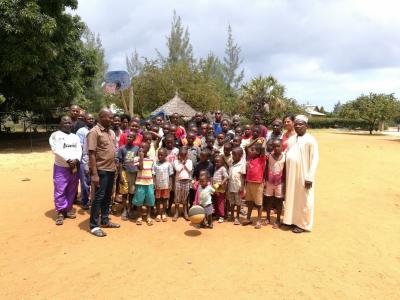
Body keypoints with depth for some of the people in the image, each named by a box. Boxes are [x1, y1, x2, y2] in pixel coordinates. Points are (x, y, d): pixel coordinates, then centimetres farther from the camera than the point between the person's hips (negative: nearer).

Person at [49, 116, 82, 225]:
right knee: (60, 191, -4)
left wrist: (76, 160, -15)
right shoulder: (55, 135, -1)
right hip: (61, 168, -4)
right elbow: (56, 150, -13)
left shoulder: (75, 136, 14)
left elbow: (79, 150, 4)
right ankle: (60, 212, 5)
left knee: (72, 190, 10)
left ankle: (68, 209, 22)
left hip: (74, 167, 5)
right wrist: (68, 160, -21)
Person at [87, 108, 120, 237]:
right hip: (101, 170, -8)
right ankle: (94, 225, 11)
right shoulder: (94, 132, -13)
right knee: (99, 197, 0)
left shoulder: (110, 132, 11)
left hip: (111, 169, 8)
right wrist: (94, 174, -21)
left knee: (107, 196, 16)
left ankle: (105, 220, 30)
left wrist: (115, 166, 14)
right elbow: (91, 154, -18)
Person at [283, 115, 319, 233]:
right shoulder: (291, 139, 10)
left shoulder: (310, 140, -9)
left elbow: (314, 159, -13)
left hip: (303, 175, -6)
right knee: (291, 198, 15)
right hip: (291, 175, 6)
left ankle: (303, 224, 17)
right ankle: (292, 219, 29)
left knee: (303, 200, 4)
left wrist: (310, 177, -17)